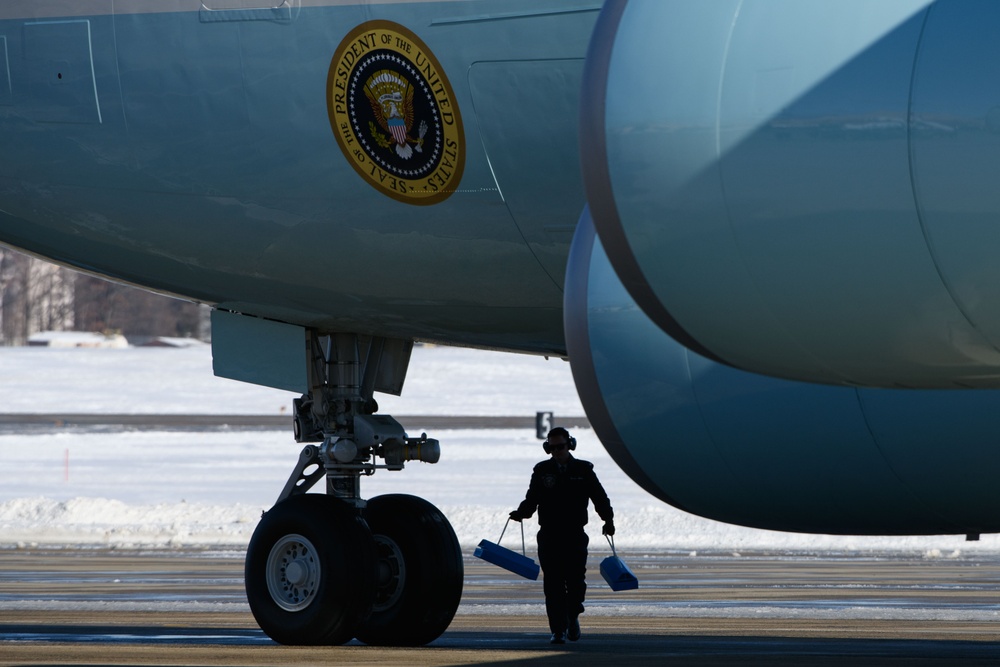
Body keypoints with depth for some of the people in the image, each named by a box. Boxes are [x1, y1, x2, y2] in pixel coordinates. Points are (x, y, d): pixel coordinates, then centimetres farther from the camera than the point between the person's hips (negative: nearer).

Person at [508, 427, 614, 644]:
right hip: (549, 536, 1)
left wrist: (608, 520, -9)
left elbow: (600, 497, 5)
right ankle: (559, 630, -3)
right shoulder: (542, 471, 8)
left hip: (575, 536, -1)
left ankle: (572, 616, 25)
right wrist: (521, 513, -13)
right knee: (553, 584, -5)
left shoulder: (583, 470, 6)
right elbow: (532, 499, 8)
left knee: (575, 581, -3)